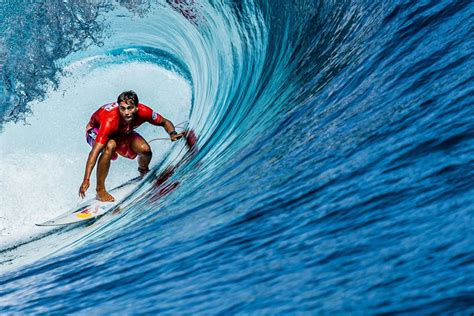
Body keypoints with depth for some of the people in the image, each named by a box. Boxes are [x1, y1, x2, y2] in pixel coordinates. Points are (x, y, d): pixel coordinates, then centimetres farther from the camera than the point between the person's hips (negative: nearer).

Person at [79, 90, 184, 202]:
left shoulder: (143, 112, -32)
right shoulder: (110, 120, -43)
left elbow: (165, 122, -13)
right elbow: (94, 152, -45)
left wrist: (172, 134, -35)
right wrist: (86, 180, -52)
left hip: (122, 131, 4)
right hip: (96, 130, -4)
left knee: (145, 150, -18)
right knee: (110, 146, -37)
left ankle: (144, 174, 18)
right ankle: (100, 190, -25)